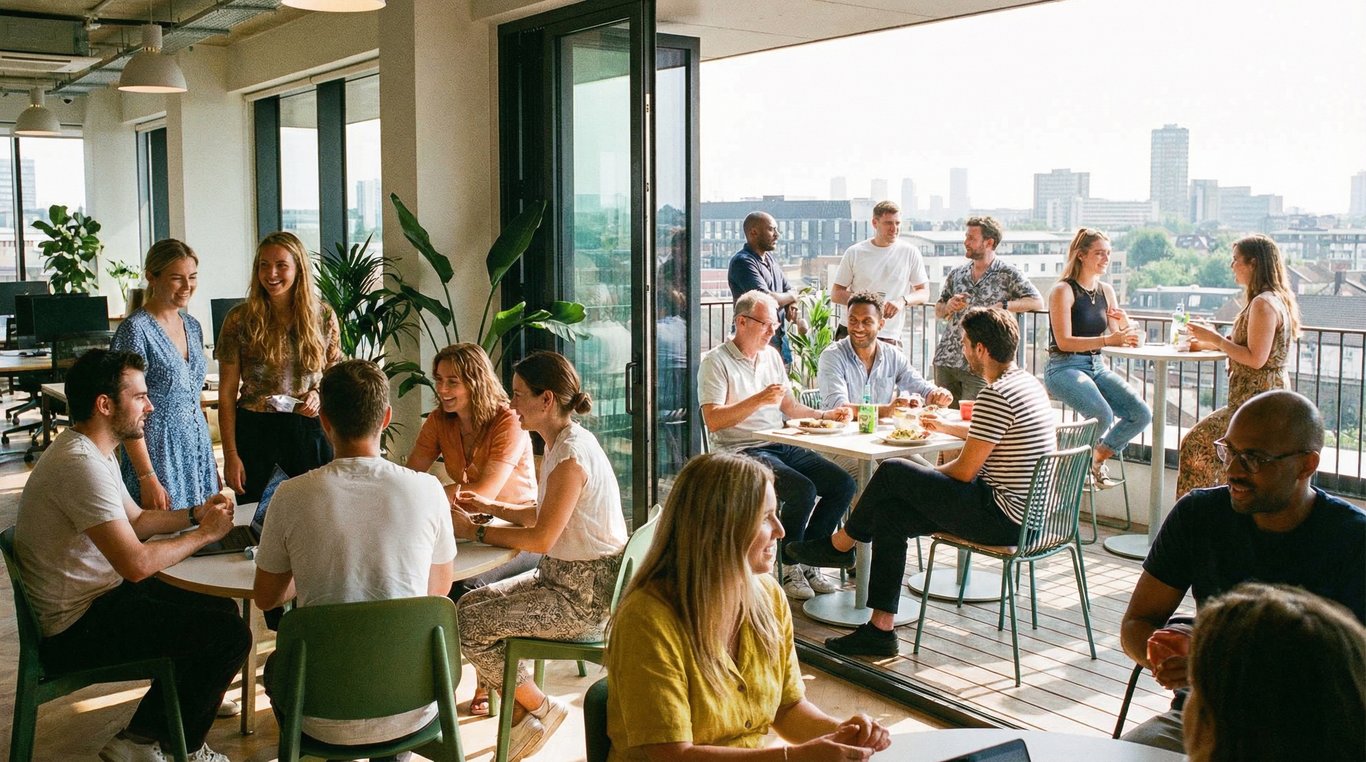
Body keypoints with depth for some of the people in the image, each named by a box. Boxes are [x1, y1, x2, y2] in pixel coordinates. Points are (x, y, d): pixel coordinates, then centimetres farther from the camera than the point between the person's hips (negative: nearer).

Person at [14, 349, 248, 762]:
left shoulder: (91, 450, 9)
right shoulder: (81, 464, -26)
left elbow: (135, 520, 20)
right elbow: (136, 564, -30)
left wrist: (194, 514, 3)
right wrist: (205, 533, -15)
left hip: (98, 595, 11)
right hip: (76, 627, -11)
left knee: (220, 607, 17)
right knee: (230, 634, -14)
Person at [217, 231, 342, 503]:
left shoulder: (324, 317, 1)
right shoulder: (240, 320, -3)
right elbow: (226, 394, -2)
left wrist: (320, 395, -9)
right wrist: (230, 455, -6)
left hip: (309, 433, 1)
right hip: (255, 433, -1)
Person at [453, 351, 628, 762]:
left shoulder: (571, 455, -22)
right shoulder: (564, 442, 9)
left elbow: (541, 538, -21)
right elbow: (543, 514, 16)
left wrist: (475, 531, -12)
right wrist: (490, 507, 8)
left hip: (585, 594, -10)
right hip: (565, 577, 10)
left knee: (469, 625, -10)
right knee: (471, 603, 9)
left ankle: (539, 708, 11)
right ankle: (519, 720, 17)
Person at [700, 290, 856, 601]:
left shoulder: (771, 355, 18)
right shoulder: (716, 362, -7)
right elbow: (713, 421, -17)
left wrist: (825, 414, 8)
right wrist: (758, 400, -24)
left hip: (782, 446, 8)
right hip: (742, 452, -8)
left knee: (843, 484, -8)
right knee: (803, 490, -29)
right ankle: (790, 567, -7)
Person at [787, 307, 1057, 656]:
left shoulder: (996, 396, -21)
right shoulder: (1026, 381, 12)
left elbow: (964, 471, -18)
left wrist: (928, 476, 1)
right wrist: (947, 427, 38)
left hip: (1002, 517, -10)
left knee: (893, 472, -8)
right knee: (889, 514, 4)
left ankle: (839, 545, 16)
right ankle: (880, 629, 5)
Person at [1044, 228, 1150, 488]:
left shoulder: (1106, 291, 13)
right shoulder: (1063, 291, -8)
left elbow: (1122, 339, 15)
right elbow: (1064, 342, -17)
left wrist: (1124, 322, -8)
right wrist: (1108, 340, -24)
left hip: (1097, 366, 7)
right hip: (1064, 367, -7)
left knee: (1141, 414, -11)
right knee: (1103, 415, -30)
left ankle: (1098, 459, 11)